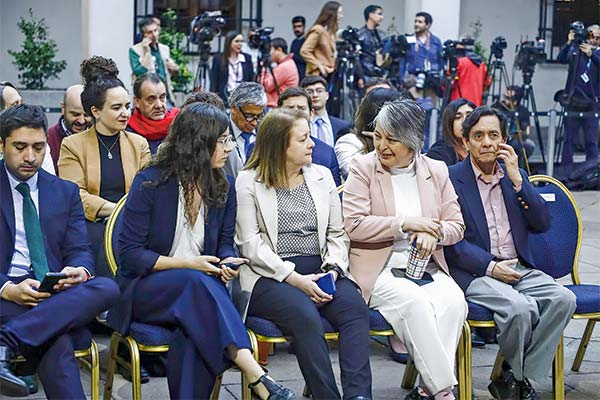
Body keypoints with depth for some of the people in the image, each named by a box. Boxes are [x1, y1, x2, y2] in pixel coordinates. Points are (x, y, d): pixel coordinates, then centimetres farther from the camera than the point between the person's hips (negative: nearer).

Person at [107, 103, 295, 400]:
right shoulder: (150, 183, -9)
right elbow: (130, 254, -8)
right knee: (195, 282, -37)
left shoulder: (223, 187, 6)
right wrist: (186, 264, -18)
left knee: (194, 332, -35)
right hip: (146, 287, -3)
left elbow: (225, 243, 16)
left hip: (198, 287, 4)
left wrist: (228, 263, -9)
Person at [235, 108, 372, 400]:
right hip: (270, 276, -4)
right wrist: (294, 278, -15)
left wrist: (333, 269, -6)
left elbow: (337, 233, 15)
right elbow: (251, 245, -5)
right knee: (306, 316, -34)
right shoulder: (248, 181, 2)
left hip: (319, 272, 4)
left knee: (355, 308, -27)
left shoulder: (322, 176, 16)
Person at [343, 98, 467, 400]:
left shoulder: (437, 171, 12)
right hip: (379, 270, -3)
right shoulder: (363, 167, 2)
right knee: (414, 302, -34)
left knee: (454, 301, -29)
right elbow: (353, 225, -8)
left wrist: (434, 233, -11)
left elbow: (457, 226, 12)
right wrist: (405, 224, -12)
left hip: (428, 268, 3)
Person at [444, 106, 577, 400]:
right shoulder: (450, 178, -1)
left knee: (563, 299, -22)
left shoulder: (515, 175, 15)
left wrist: (516, 179, -4)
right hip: (474, 273, -5)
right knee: (521, 308, -32)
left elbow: (542, 224, 6)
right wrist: (490, 266, -16)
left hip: (519, 268, 5)